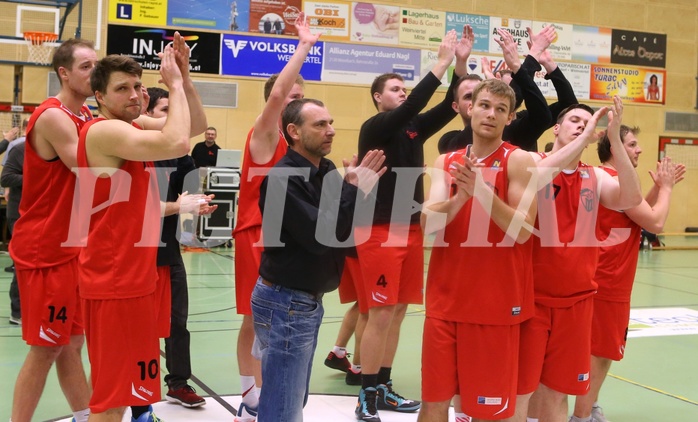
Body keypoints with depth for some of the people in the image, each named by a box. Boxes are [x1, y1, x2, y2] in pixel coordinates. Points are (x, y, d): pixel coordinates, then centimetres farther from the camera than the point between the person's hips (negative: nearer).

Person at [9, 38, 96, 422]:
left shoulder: (86, 116, 11)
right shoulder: (52, 117, -16)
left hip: (71, 246, 8)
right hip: (45, 249, -8)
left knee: (71, 342, 15)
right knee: (46, 348, -1)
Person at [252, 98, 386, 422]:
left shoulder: (327, 170, 7)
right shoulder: (282, 178, -19)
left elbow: (344, 230, 7)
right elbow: (320, 236, -26)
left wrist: (358, 188, -8)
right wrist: (354, 189, -21)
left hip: (309, 301, 9)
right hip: (285, 302, -9)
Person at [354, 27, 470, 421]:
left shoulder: (414, 128, 11)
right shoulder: (374, 128, -8)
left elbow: (451, 107, 3)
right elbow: (411, 107, -23)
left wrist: (462, 63, -8)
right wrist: (442, 62, -23)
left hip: (411, 228, 7)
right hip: (380, 231, -7)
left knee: (398, 313, 12)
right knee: (381, 315, -5)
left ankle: (384, 388, 23)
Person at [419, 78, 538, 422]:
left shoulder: (520, 161, -5)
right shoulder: (445, 162, 8)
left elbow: (522, 231, -14)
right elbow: (428, 222, -5)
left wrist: (482, 190, -24)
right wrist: (460, 195, -21)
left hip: (496, 303, -4)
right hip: (444, 299, 4)